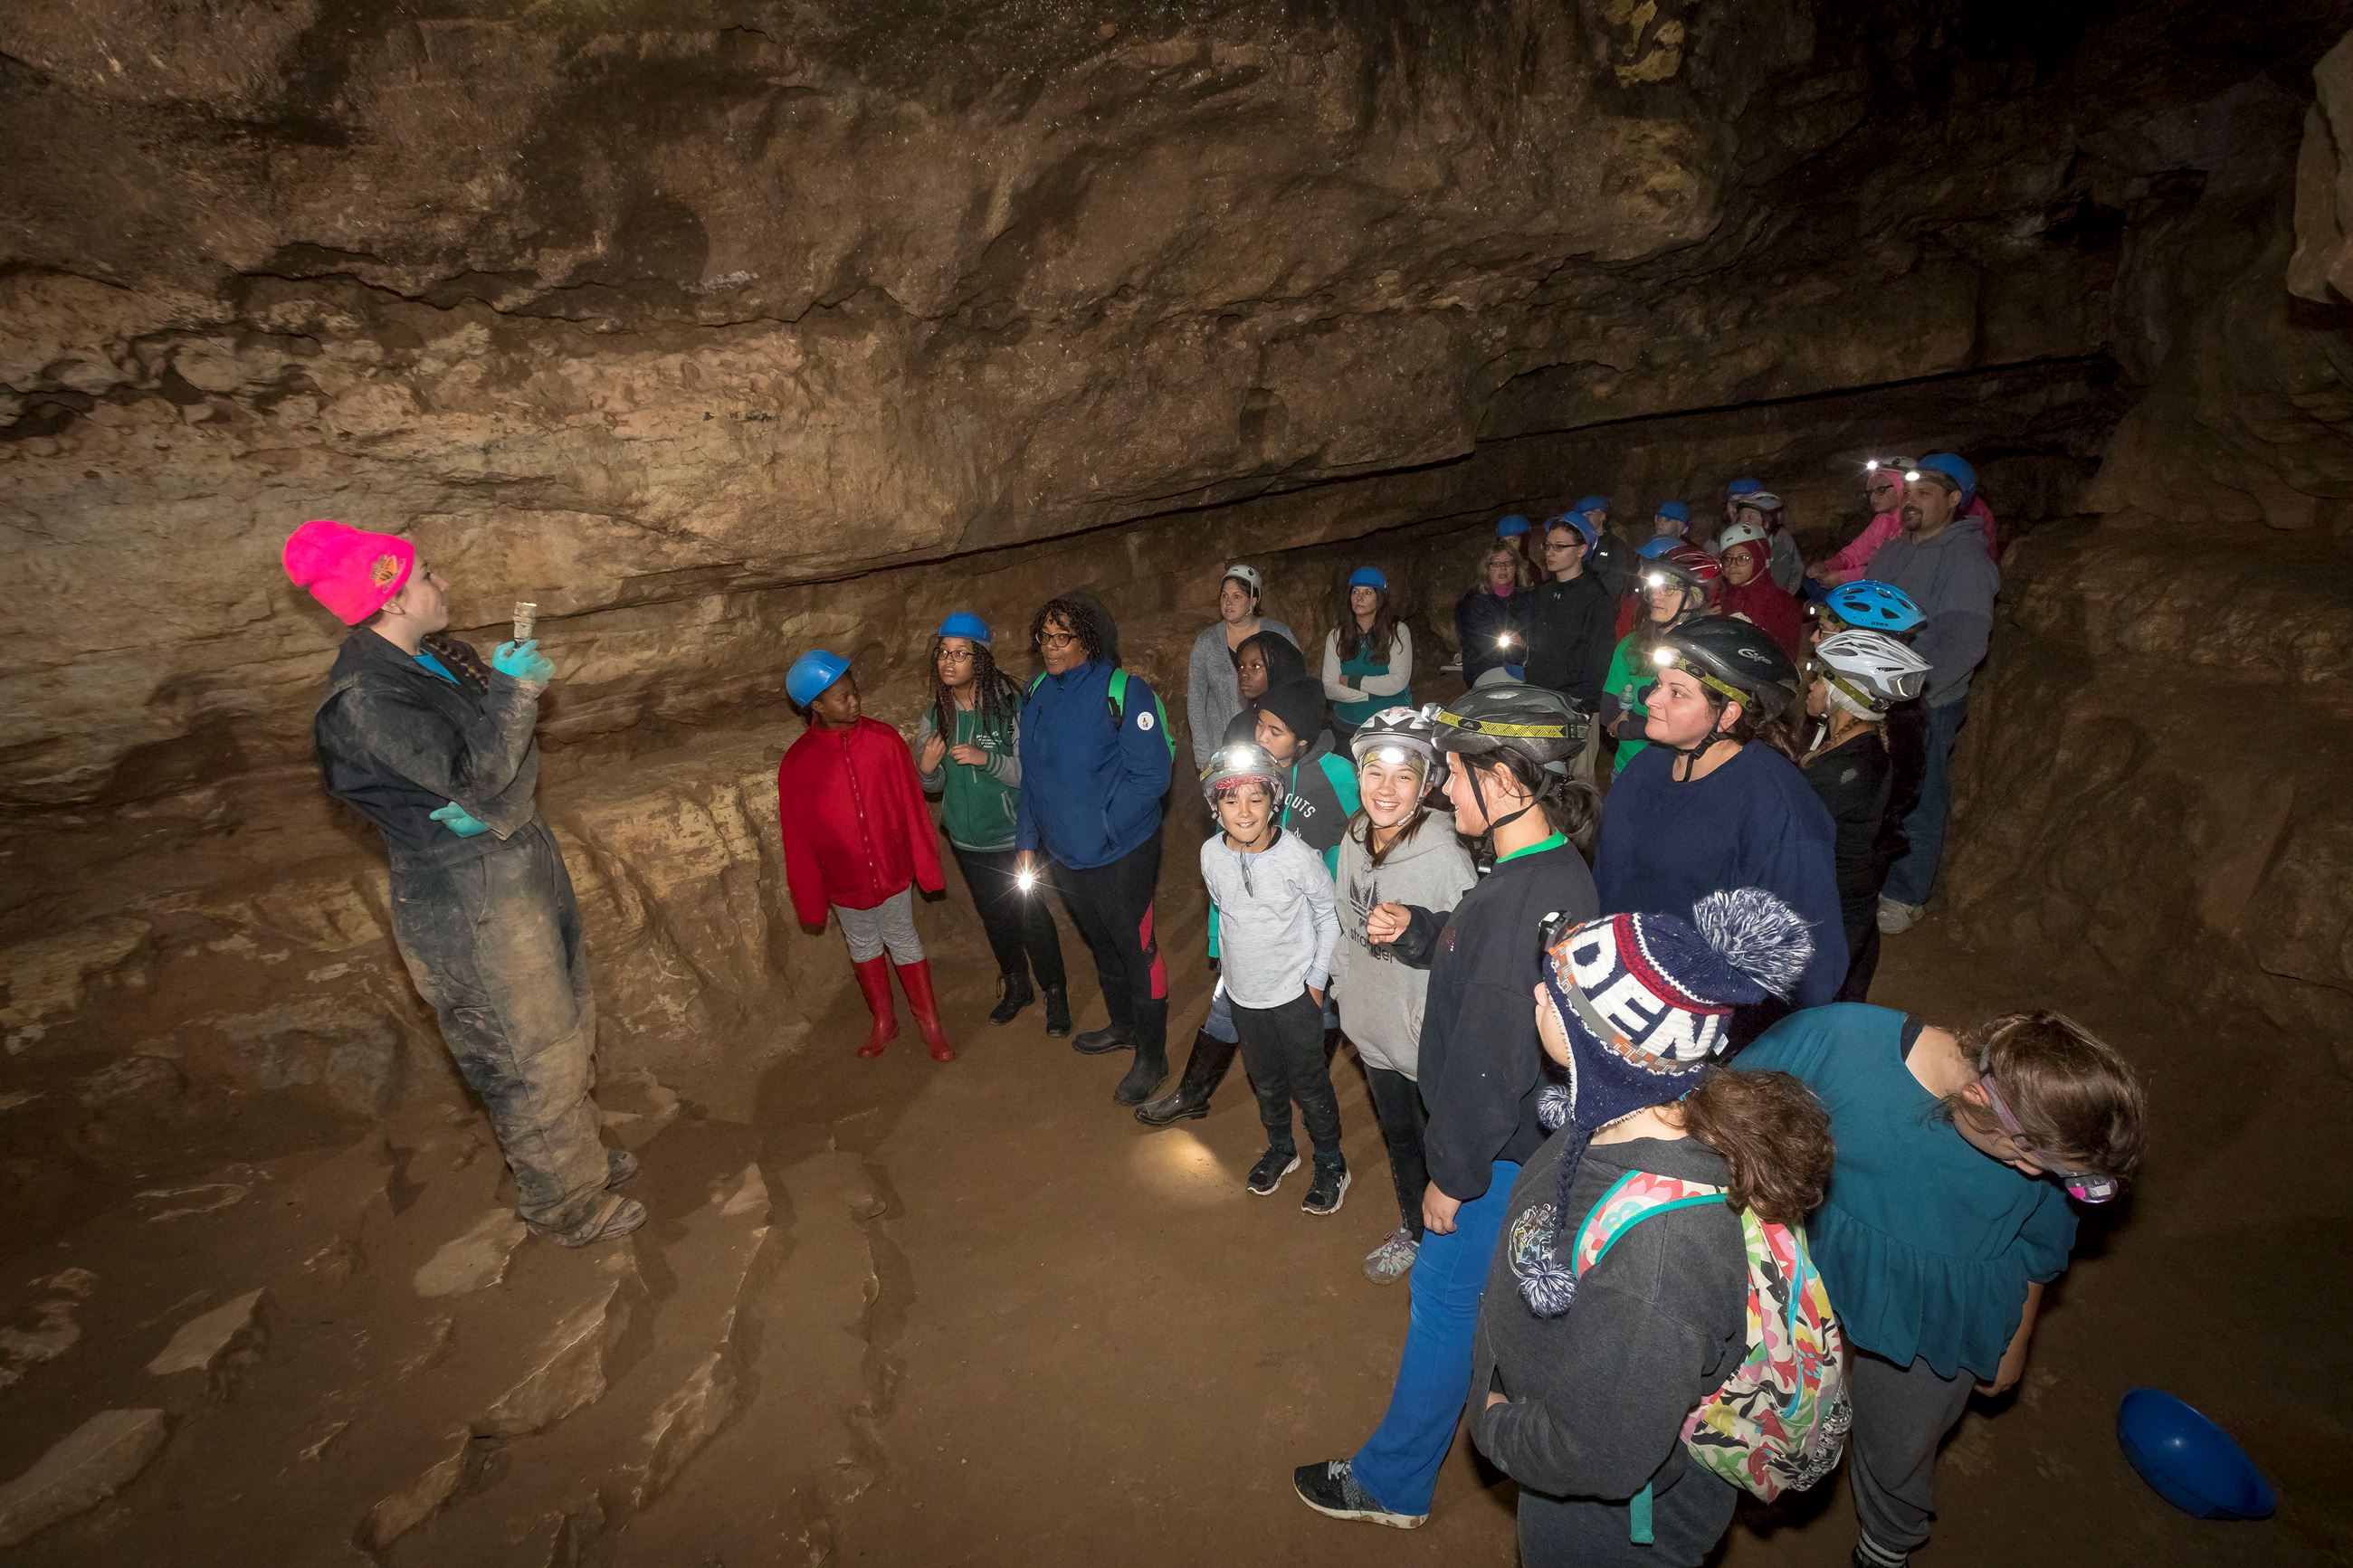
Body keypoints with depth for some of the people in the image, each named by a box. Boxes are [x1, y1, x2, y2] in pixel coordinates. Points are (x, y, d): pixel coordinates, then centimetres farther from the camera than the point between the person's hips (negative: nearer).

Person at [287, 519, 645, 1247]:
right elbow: (475, 771, -28)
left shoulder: (438, 653, 5)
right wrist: (515, 687, -18)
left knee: (568, 1028, 24)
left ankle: (577, 1153, 46)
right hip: (466, 900, -9)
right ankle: (569, 1205, 27)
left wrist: (495, 809, -15)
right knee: (533, 1059, 6)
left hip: (519, 860, 9)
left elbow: (510, 748, 3)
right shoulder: (363, 700, -22)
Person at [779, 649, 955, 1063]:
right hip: (843, 881, 1)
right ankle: (883, 1022, 40)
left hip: (892, 869, 0)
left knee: (903, 941, 15)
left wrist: (926, 867, -3)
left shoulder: (884, 739, -14)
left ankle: (930, 1023, 31)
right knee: (863, 947, 19)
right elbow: (798, 838, -8)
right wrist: (811, 901, -2)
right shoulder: (797, 762, -15)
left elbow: (912, 807, -8)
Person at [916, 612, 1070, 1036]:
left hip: (1012, 837, -5)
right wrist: (927, 768, -17)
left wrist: (986, 758, -33)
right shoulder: (935, 715, -4)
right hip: (967, 841, 5)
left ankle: (1055, 993, 30)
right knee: (994, 914, 21)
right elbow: (932, 786, 5)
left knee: (1032, 915, 7)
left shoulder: (1009, 705, -19)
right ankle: (1016, 985, 44)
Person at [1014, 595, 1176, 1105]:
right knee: (1102, 946, 24)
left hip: (1119, 854, -6)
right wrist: (1027, 842, 8)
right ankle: (1122, 1026, 47)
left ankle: (1151, 1056, 26)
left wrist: (1103, 828, -20)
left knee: (1137, 949, 9)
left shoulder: (1122, 691, -18)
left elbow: (1152, 774, -19)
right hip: (1063, 854, 6)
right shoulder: (1036, 694, 2)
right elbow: (1031, 775, 9)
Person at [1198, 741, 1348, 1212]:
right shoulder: (1211, 855, -13)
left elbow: (1328, 915, -9)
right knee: (1265, 1078, 22)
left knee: (1309, 1082, 12)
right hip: (1243, 990, 4)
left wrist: (1317, 978, -8)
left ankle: (1330, 1163, 36)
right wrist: (1232, 960, 10)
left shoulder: (1297, 856, -24)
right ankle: (1280, 1147, 48)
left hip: (1295, 991, -4)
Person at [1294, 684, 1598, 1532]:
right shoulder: (1542, 868, -2)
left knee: (1444, 1302, 9)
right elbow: (1479, 958, 12)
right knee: (1501, 1293, 27)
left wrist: (1453, 1175, -17)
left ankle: (1390, 1484, 30)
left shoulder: (1529, 897, -33)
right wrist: (1415, 929, -5)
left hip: (1503, 1149, -9)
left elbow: (1493, 1060, -29)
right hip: (1521, 1135, 9)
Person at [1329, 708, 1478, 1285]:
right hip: (1371, 1027, 6)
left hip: (1428, 1042, -6)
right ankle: (1411, 1231, 53)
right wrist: (1342, 987, 13)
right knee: (1397, 1136, 27)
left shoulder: (1446, 859, -27)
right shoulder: (1354, 840, -6)